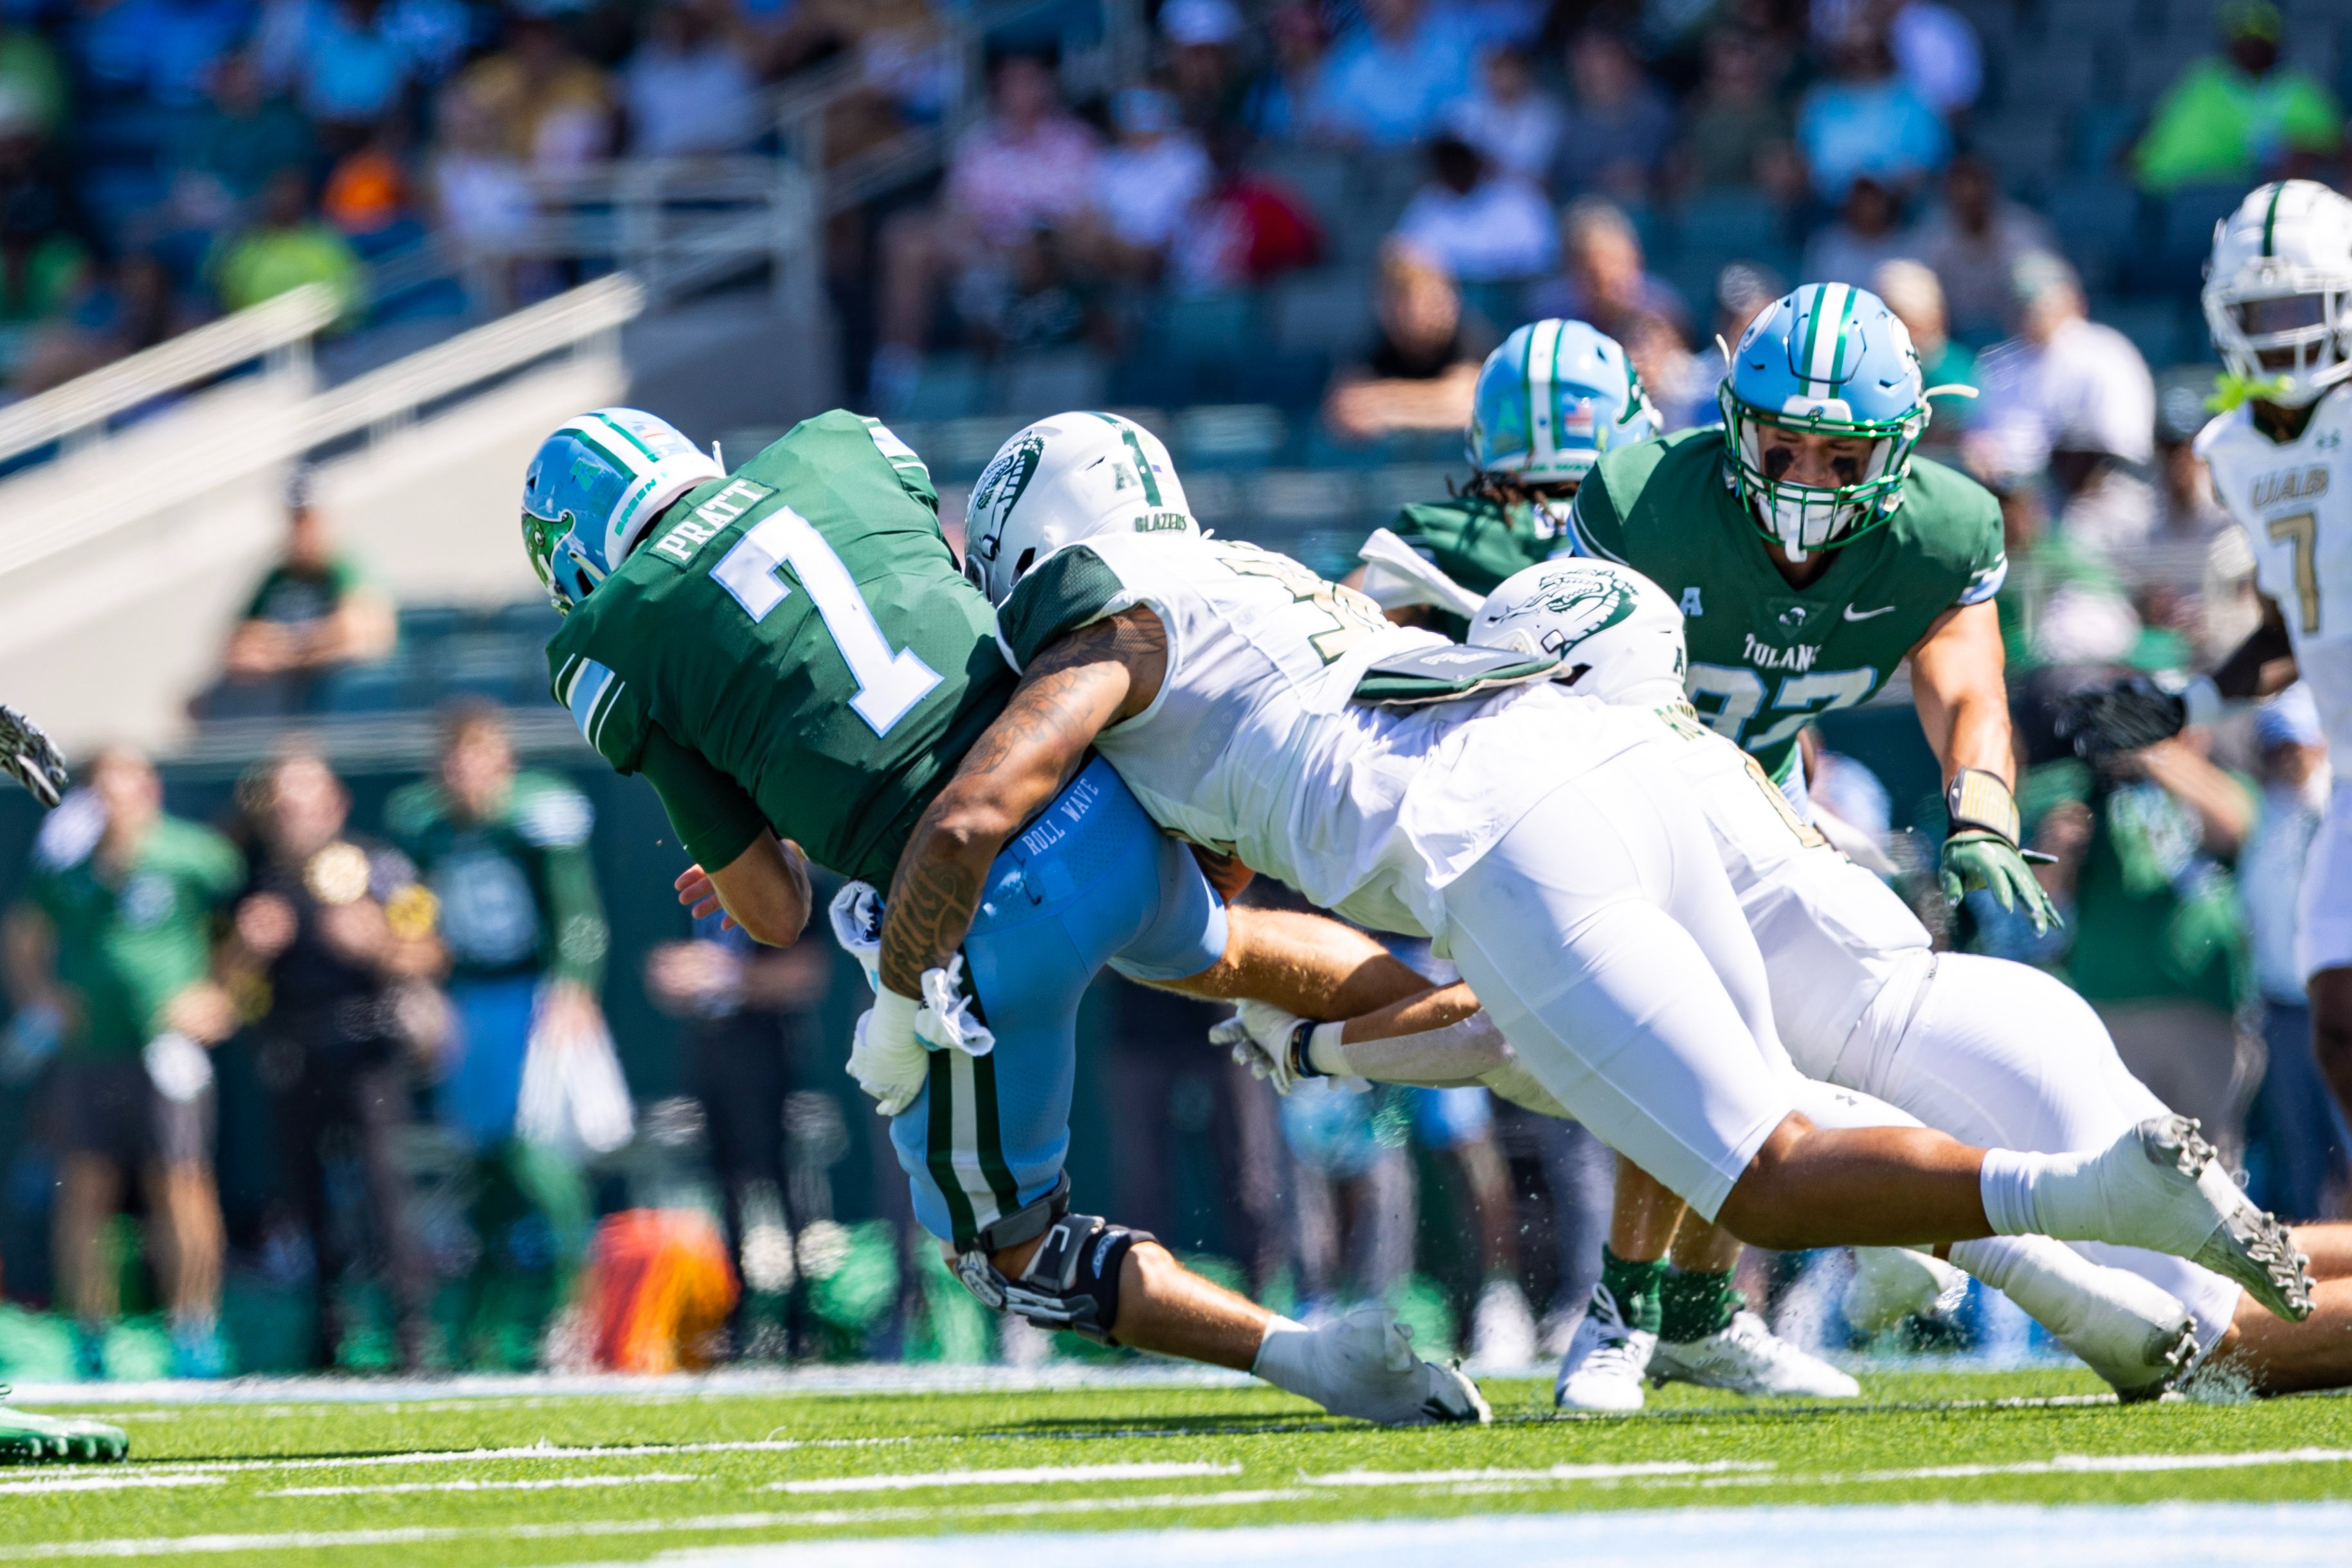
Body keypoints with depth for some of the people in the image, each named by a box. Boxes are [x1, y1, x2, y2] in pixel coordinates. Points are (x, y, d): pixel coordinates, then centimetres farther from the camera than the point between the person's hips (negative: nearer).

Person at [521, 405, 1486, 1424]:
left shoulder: (611, 651, 6)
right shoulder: (836, 448, 16)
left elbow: (773, 917, 10)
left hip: (990, 915, -5)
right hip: (1105, 802, 5)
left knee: (1013, 1253, 16)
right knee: (1202, 955, 42)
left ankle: (1302, 1355, 1)